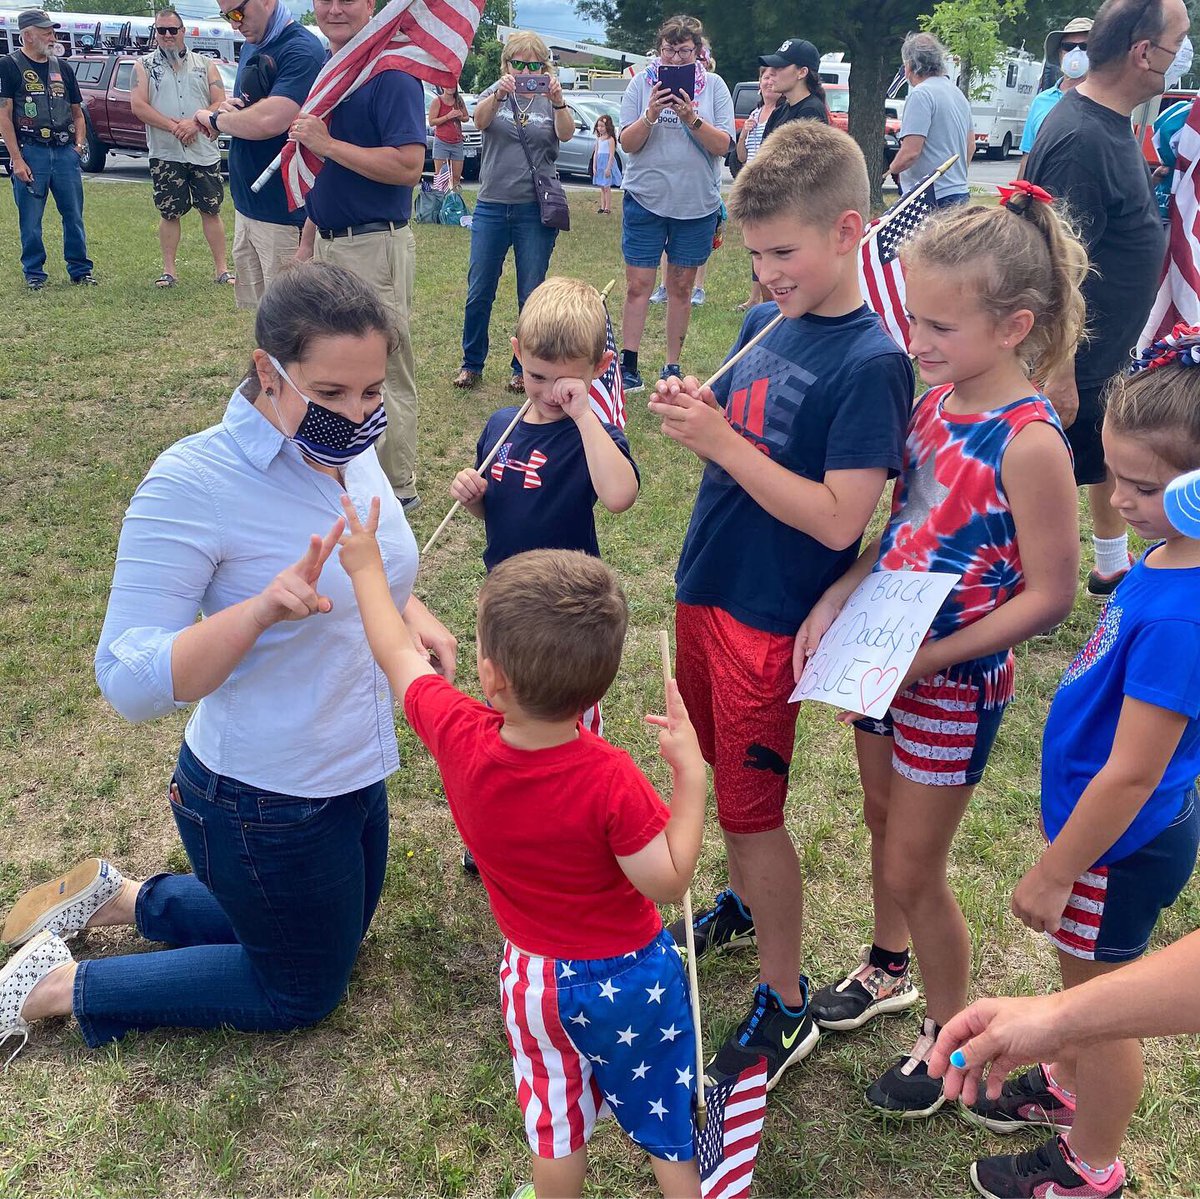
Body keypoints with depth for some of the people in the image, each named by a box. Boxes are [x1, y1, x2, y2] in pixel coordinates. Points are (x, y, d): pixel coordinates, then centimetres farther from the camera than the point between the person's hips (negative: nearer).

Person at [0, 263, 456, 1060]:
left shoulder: (348, 450, -6)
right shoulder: (194, 482, -27)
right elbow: (130, 683, -28)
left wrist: (414, 615, -7)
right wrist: (264, 607, -42)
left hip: (357, 774, 8)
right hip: (266, 805, -7)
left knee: (334, 938, 28)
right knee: (303, 993, 13)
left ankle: (122, 900, 39)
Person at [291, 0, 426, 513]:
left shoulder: (391, 74, -12)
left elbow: (408, 166, -22)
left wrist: (327, 143, -20)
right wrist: (308, 239, 16)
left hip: (376, 248, -9)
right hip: (327, 245, 9)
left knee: (385, 373, -1)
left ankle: (398, 490, 10)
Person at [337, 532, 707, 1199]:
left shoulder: (457, 735, -25)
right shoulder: (610, 781, -34)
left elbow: (399, 656, -7)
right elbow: (669, 882, -23)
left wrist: (367, 566, 6)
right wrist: (691, 775, -22)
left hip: (536, 976, 3)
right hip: (630, 979, -3)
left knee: (556, 1128, 26)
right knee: (669, 1124, 21)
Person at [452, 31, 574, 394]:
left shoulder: (549, 99, 5)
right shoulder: (496, 92, 6)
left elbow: (566, 134, -14)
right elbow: (479, 120, -16)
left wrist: (558, 101, -34)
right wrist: (498, 95, -35)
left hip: (536, 210, 0)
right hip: (492, 205, 1)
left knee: (531, 295, 5)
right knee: (478, 292, 4)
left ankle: (524, 368, 17)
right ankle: (472, 364, 18)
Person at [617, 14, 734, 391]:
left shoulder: (714, 86, 2)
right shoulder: (642, 83, 1)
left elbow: (723, 146, -6)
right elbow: (627, 143, -2)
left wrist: (692, 117, -20)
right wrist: (650, 115, -20)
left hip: (698, 204, 1)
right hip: (645, 200, -1)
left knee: (681, 287, 8)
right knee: (638, 285, -2)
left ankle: (673, 367, 16)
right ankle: (628, 365, 2)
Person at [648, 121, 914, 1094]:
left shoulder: (871, 362, -19)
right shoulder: (766, 324, 3)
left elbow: (839, 518, -24)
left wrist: (719, 440, -23)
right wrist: (689, 412, -9)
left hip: (772, 618, -7)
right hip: (707, 588, 7)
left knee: (752, 811, 2)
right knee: (724, 778, 22)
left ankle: (787, 1007, 20)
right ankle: (745, 905, 47)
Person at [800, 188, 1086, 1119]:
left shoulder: (1029, 443, -24)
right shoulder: (935, 402, -2)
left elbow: (1049, 595, -20)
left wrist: (934, 657, -22)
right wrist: (833, 603, -8)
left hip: (954, 681, -7)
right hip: (882, 654, 7)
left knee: (914, 868, 7)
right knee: (884, 826, 24)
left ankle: (951, 1033, 32)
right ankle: (889, 968, 50)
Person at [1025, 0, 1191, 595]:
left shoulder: (1109, 122, 4)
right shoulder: (1083, 139, -27)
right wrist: (1060, 376, -26)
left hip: (1105, 350, 10)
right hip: (1074, 360, -10)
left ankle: (1113, 565, 42)